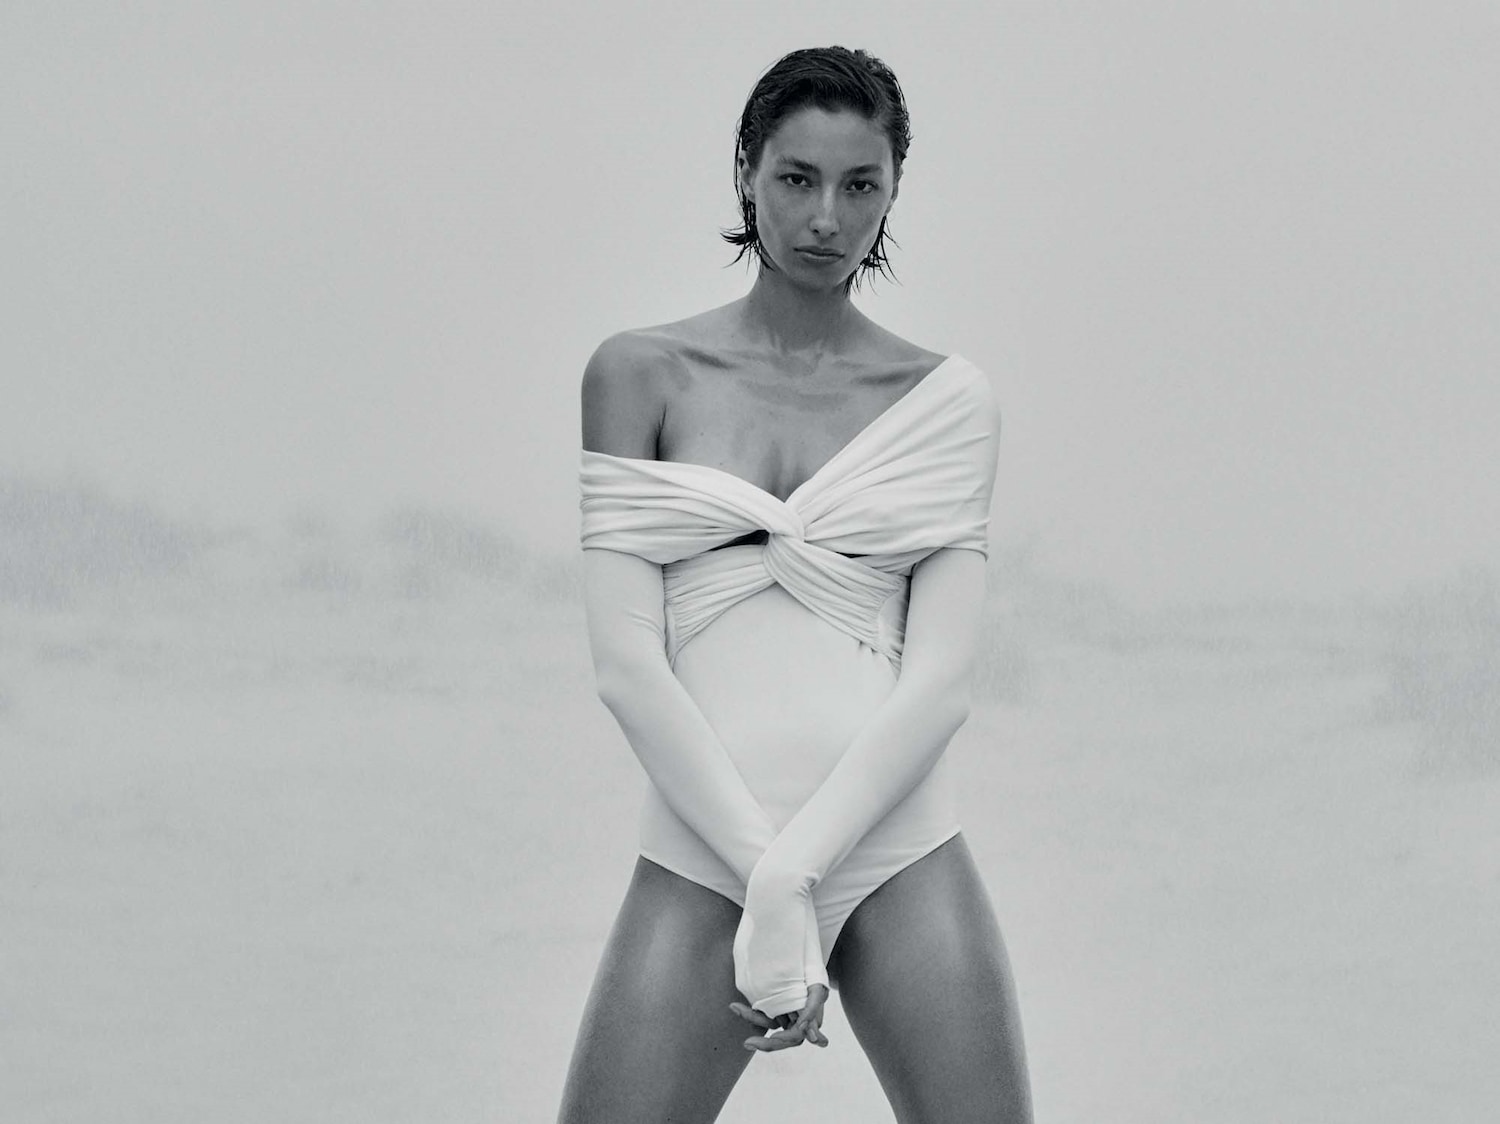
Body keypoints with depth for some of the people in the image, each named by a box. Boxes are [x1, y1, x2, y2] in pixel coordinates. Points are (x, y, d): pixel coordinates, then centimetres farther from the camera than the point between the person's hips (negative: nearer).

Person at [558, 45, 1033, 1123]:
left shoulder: (945, 399, 8)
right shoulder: (643, 374, 6)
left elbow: (942, 682, -1)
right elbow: (626, 663, -3)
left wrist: (790, 879, -13)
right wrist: (763, 874, -13)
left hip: (898, 842, 1)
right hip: (700, 850, -1)